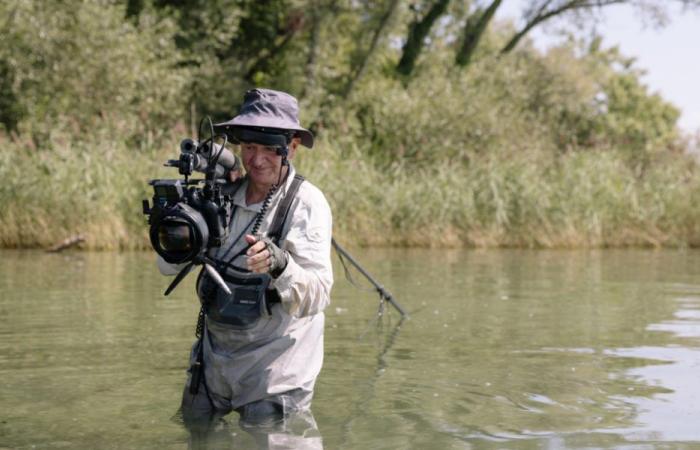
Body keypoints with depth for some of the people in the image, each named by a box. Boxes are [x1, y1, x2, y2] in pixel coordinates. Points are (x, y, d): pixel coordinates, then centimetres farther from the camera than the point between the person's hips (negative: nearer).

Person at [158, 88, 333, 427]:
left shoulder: (307, 203, -13)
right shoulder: (224, 195, 1)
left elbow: (317, 297, -23)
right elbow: (167, 266, 1)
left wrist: (279, 263, -42)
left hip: (275, 366, -5)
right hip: (214, 357, 5)